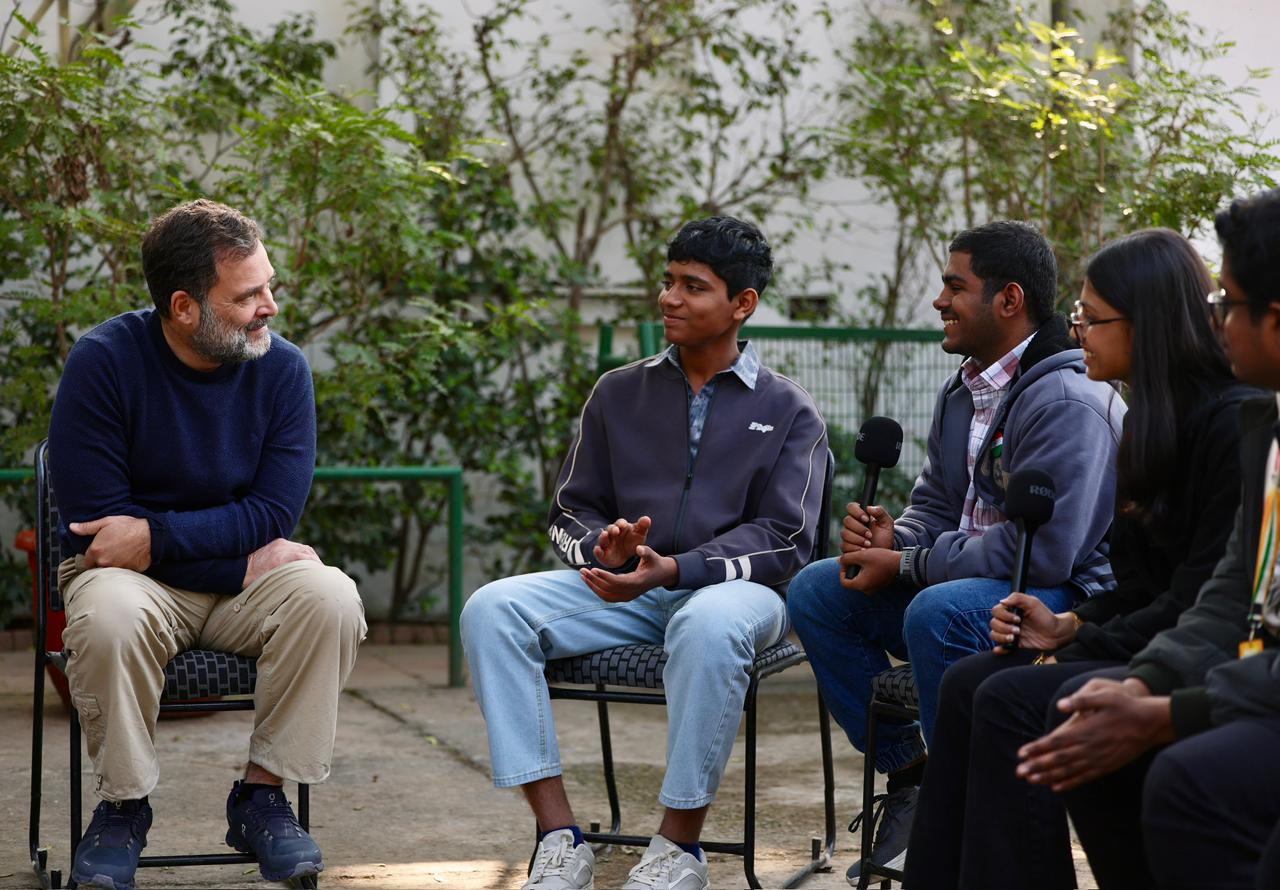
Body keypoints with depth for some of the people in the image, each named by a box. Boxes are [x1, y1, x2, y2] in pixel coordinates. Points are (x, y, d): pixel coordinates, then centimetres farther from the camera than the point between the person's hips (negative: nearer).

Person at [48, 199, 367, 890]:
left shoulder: (282, 368, -5)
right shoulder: (103, 360, -13)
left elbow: (274, 513, -8)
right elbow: (95, 519, -14)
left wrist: (155, 536, -21)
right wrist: (243, 558, -16)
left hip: (248, 580, 2)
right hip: (136, 580, -2)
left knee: (330, 597, -28)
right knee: (108, 618, -36)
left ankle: (263, 794, -12)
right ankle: (123, 807, -12)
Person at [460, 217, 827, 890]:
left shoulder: (788, 412, 7)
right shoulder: (618, 393, 17)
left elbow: (782, 539, -4)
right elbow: (571, 512, 15)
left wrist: (674, 569, -20)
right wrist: (601, 550, -10)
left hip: (734, 588, -4)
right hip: (620, 587, 4)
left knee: (707, 626, -41)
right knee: (491, 608, -23)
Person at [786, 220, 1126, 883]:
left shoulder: (1067, 402, -20)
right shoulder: (965, 392, 12)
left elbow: (1043, 551, -27)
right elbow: (935, 504, 19)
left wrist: (907, 567, -20)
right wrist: (891, 538, -7)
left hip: (1065, 599, -10)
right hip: (969, 587, 10)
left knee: (938, 612, -37)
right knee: (815, 591, -2)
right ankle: (908, 776, 0)